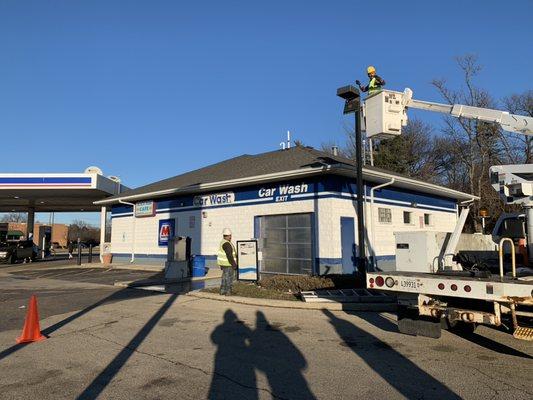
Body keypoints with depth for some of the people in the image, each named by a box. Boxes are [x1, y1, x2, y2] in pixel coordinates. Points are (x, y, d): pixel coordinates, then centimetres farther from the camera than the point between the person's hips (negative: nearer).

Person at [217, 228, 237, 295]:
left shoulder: (223, 242, 12)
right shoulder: (226, 244, -20)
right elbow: (229, 255, -23)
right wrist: (234, 264, -19)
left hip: (224, 263, 10)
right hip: (227, 264, -10)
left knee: (225, 277, 17)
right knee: (229, 277, -4)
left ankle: (222, 291, 23)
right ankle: (228, 292, 0)